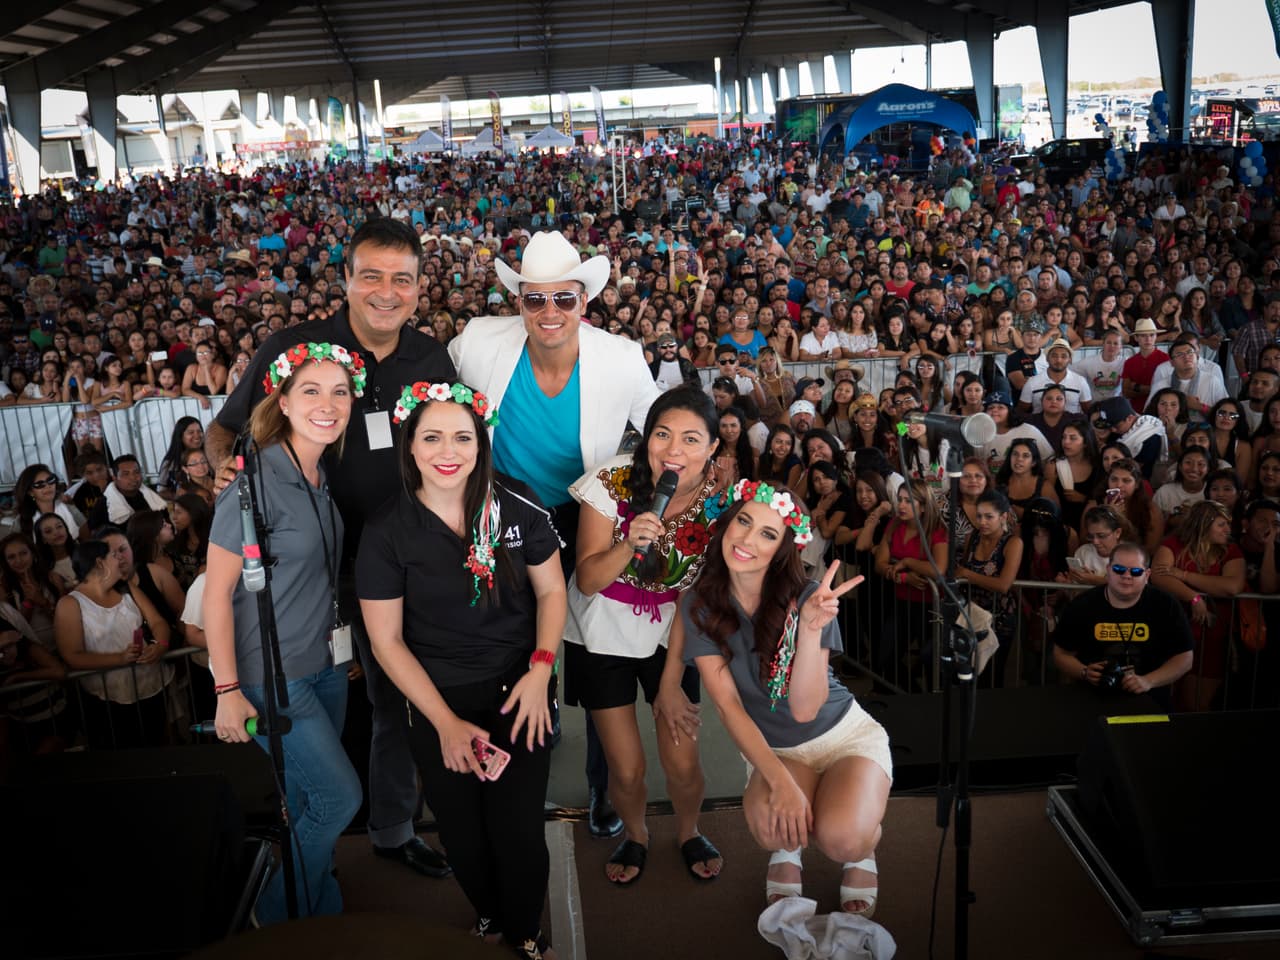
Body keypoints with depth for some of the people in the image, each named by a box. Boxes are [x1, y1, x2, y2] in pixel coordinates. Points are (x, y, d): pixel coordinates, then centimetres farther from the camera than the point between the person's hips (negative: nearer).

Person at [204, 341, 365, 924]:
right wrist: (227, 691, -17)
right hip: (272, 675, -7)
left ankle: (319, 916, 35)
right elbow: (216, 592, -16)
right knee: (340, 795, -4)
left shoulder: (325, 479, 4)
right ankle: (278, 917, 19)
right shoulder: (256, 482, -18)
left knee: (307, 803, 16)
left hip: (326, 666, 7)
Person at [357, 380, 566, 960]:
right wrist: (446, 723, -10)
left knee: (519, 833, 1)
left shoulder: (517, 505, -9)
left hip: (518, 692, 0)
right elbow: (387, 641, -5)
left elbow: (551, 590, 3)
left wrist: (540, 671, -11)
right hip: (438, 701, 0)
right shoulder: (387, 534, -10)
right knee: (464, 837, 14)